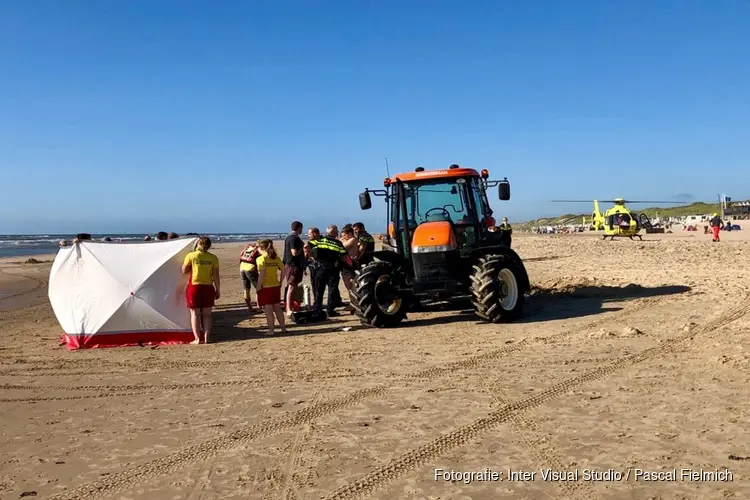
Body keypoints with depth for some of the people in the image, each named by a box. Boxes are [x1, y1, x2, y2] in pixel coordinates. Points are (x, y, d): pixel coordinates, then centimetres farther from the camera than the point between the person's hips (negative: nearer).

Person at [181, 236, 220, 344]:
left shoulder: (191, 256, -6)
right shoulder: (213, 258, -1)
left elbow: (184, 271, 1)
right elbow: (216, 276, -1)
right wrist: (218, 290, 7)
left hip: (194, 287, -2)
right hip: (208, 288, 2)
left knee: (195, 313, 7)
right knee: (206, 314, 10)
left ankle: (197, 339, 4)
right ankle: (206, 338, 8)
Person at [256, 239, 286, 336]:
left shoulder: (261, 259, -12)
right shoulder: (276, 258, 6)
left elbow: (262, 274, -19)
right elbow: (283, 270, 4)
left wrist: (258, 287, -13)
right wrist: (280, 282, 12)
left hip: (265, 287, -6)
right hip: (276, 286, 6)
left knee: (268, 309, 0)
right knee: (277, 308, 15)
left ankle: (271, 330, 2)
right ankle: (283, 327, 20)